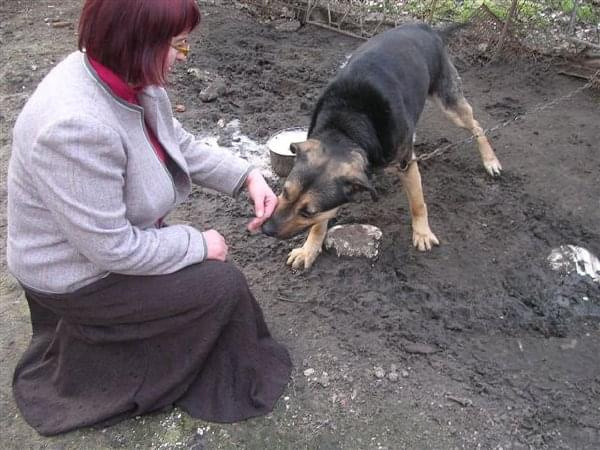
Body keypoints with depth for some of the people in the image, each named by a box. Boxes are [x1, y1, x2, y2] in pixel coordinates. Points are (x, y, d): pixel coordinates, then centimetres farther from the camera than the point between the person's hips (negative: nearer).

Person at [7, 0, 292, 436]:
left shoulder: (130, 78, -10)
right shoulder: (76, 126, -37)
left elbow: (181, 146, 5)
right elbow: (112, 248, -30)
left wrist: (248, 176, -8)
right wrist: (198, 244, -17)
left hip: (117, 237, 8)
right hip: (78, 274, -8)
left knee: (208, 266, 13)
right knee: (222, 283, -5)